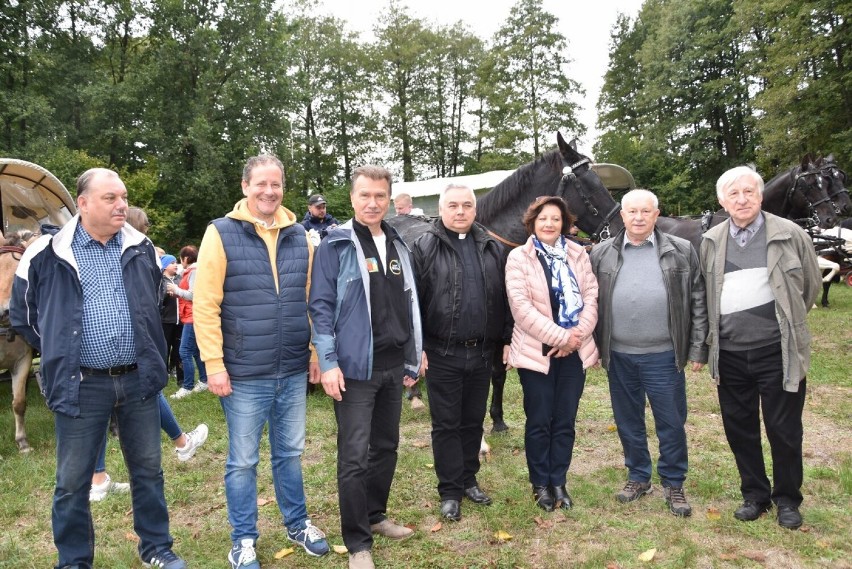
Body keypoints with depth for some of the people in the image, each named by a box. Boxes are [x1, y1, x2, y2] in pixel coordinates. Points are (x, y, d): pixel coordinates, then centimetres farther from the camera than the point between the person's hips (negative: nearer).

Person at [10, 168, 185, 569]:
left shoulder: (141, 248, 5)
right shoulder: (47, 254, -6)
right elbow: (22, 316, 8)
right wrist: (59, 354, 7)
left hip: (138, 379, 3)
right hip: (81, 384, -3)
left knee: (148, 470, 13)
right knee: (73, 481, 9)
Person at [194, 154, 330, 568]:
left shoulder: (299, 236, 7)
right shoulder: (221, 233, -7)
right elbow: (205, 305, -9)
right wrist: (214, 364, -12)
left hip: (293, 371, 4)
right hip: (244, 373, -4)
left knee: (290, 453, 18)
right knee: (243, 461, 10)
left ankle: (296, 522, 36)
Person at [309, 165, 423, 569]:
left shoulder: (398, 246, 12)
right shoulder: (335, 245, -7)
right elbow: (320, 306, -10)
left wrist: (412, 359, 15)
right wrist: (328, 362, -17)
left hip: (393, 366, 6)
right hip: (355, 367, -6)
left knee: (386, 447, 16)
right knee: (354, 456, -1)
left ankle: (375, 516, 35)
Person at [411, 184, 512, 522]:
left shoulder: (492, 248, 9)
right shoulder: (425, 247, -3)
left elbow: (504, 298, 11)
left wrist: (507, 339, 7)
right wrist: (418, 347, -11)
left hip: (482, 352, 4)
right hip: (442, 354, -3)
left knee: (474, 421, 16)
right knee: (446, 424, 6)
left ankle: (468, 479, 32)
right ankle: (450, 491, 18)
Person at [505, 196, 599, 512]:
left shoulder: (578, 254, 8)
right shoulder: (518, 257, -4)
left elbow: (591, 296, 3)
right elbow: (521, 305, -13)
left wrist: (577, 335, -11)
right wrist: (560, 336, -16)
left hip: (574, 352, 3)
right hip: (537, 351, -3)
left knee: (565, 422, 10)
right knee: (539, 422, 6)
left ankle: (558, 482, 24)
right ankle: (540, 484, 22)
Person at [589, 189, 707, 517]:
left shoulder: (682, 252, 1)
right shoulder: (602, 254, 5)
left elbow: (697, 303, 2)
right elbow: (592, 303, 8)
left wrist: (698, 349, -2)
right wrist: (593, 347, 5)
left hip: (664, 356, -2)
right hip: (618, 356, 2)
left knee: (671, 424, 7)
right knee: (628, 422, 14)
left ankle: (674, 484, 25)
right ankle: (638, 477, 32)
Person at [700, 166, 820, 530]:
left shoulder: (790, 234, -3)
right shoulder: (711, 242, 5)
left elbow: (811, 284, 8)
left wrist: (787, 324, 15)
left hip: (777, 352, -2)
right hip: (729, 354, 3)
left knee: (784, 430, 7)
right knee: (739, 429, 12)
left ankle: (787, 499, 26)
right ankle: (754, 494, 29)